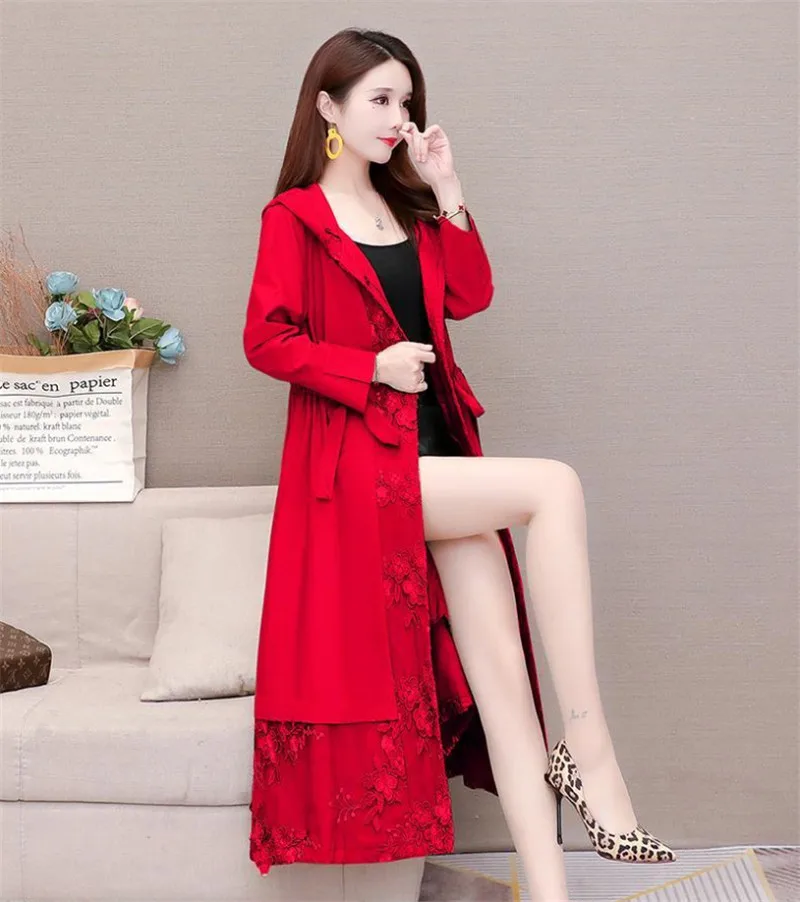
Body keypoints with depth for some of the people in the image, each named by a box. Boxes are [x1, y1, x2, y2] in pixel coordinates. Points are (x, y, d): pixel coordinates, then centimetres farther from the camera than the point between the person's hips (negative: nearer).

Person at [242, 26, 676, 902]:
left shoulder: (404, 210, 20)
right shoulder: (294, 217, 2)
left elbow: (469, 295, 9)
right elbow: (266, 339, -7)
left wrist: (446, 190, 4)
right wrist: (371, 367, -15)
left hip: (437, 452, 6)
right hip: (362, 462, -6)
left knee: (500, 670, -5)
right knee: (555, 486, -25)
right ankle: (587, 744, -18)